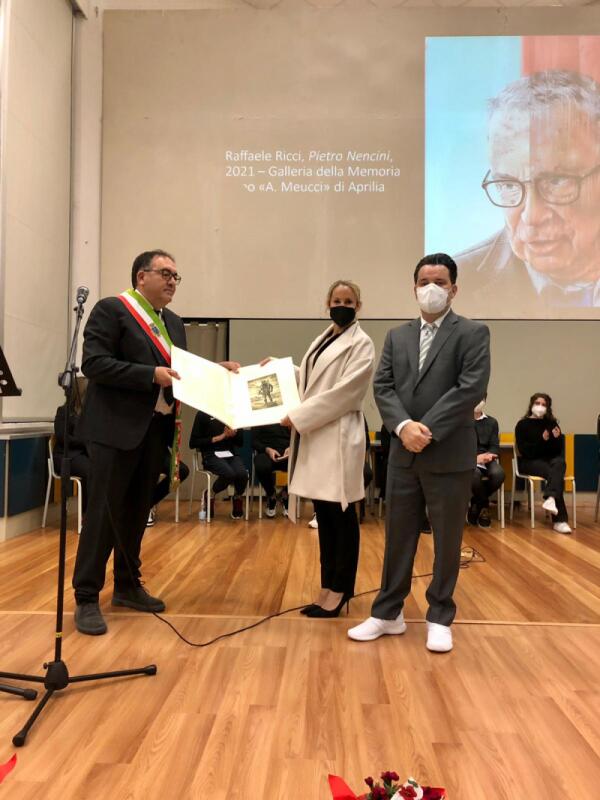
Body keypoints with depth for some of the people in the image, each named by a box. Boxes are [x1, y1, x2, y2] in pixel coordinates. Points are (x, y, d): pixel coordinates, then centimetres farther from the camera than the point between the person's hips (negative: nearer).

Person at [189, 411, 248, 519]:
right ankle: (210, 495, -3)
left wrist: (234, 434, -8)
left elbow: (240, 442, 15)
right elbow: (193, 443, -2)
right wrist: (217, 438, -9)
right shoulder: (203, 414, 2)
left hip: (231, 454, 3)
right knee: (229, 474, -34)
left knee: (242, 474, -29)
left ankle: (238, 497, 3)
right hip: (212, 455, -3)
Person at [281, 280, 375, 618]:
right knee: (324, 516, 11)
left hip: (340, 437, -7)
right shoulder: (323, 340, 18)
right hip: (315, 436, 8)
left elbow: (343, 393, -15)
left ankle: (340, 590, 13)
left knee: (342, 516, 1)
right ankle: (329, 587, 22)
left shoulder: (361, 344, -5)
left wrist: (298, 416, -16)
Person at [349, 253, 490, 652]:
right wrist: (404, 426, -14)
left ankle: (440, 618, 24)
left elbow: (472, 388, -14)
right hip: (403, 454, 4)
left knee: (447, 541, 8)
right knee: (398, 536, 12)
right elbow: (383, 387, 4)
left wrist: (426, 430, -18)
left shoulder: (473, 333, -2)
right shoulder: (397, 336, 12)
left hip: (450, 455, -4)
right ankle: (388, 613, 25)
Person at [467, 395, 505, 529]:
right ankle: (483, 506, -5)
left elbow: (495, 447, 8)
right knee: (475, 474, -38)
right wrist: (474, 458, -20)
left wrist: (487, 456, -17)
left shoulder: (492, 422, 18)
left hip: (486, 459, 3)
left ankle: (476, 503, -3)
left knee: (498, 473, -31)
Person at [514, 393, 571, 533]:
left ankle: (551, 498, -53)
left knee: (560, 462, -33)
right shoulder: (523, 424, 1)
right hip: (529, 462, -4)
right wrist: (542, 441, -20)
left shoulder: (552, 423, 13)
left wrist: (557, 438, -12)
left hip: (550, 460, 4)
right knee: (554, 473, -31)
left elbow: (559, 450, 9)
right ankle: (560, 520, -37)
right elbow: (524, 451, -10)